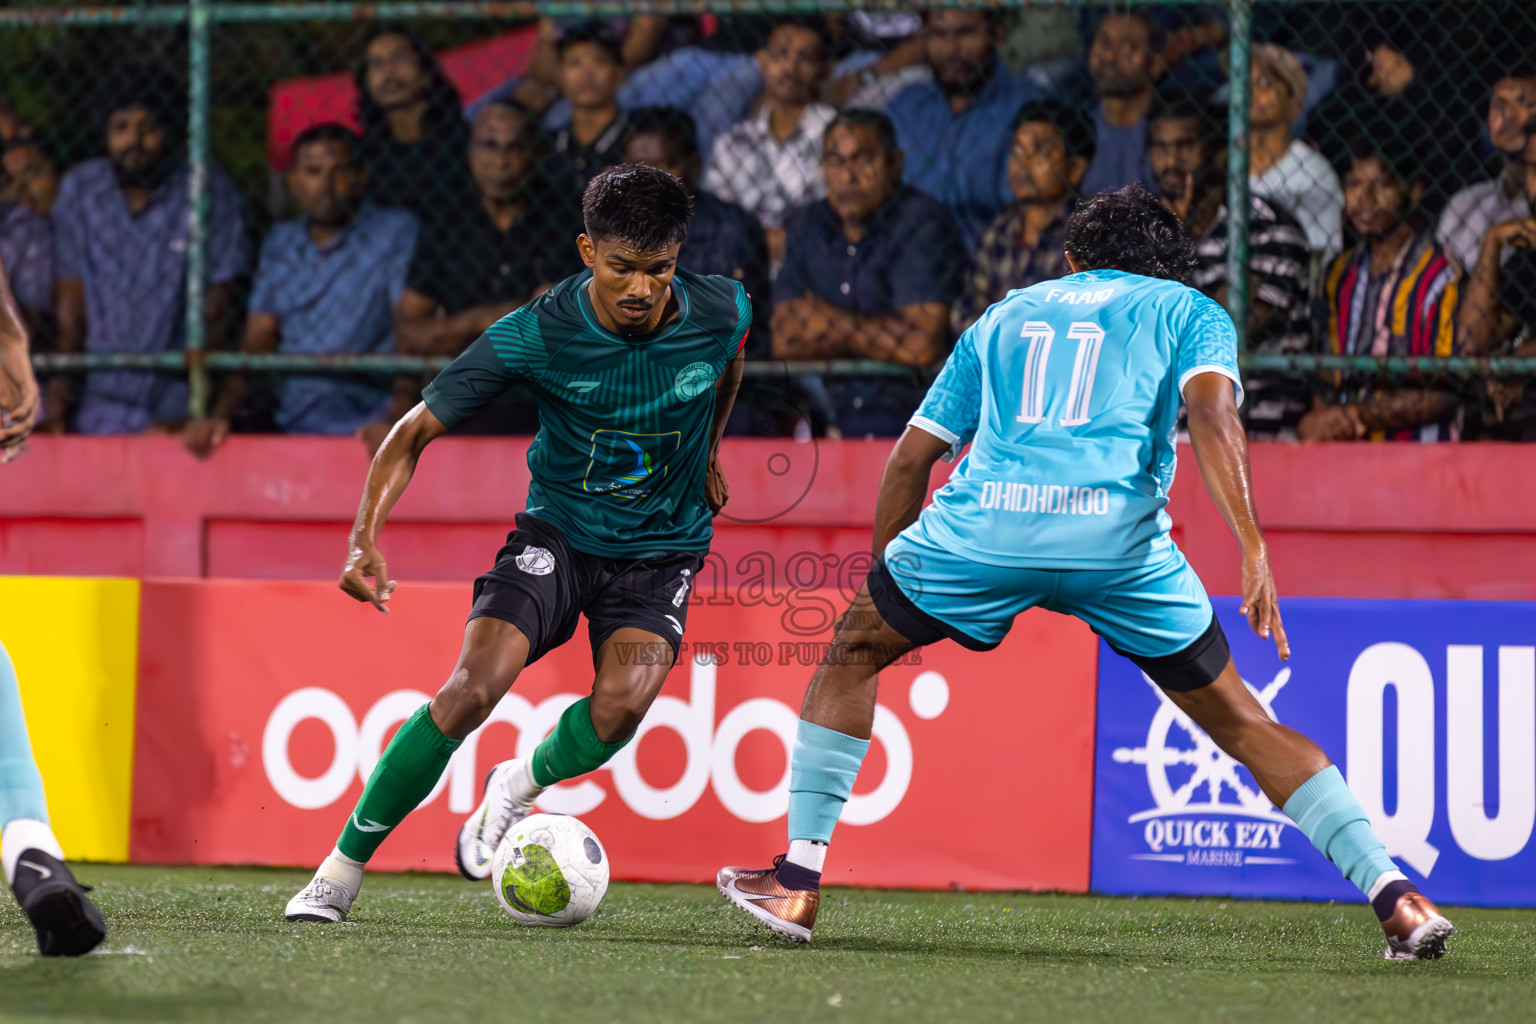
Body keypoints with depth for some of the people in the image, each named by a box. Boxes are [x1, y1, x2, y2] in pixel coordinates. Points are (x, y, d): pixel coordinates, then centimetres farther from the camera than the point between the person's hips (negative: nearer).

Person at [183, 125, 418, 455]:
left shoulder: (395, 232, 1)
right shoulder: (280, 244, 19)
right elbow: (256, 344, 15)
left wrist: (395, 421, -25)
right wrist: (221, 415, -3)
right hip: (290, 425, 5)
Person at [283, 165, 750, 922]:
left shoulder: (721, 312, -14)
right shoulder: (536, 333, -21)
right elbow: (416, 431, -14)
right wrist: (366, 539, -28)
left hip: (662, 547, 1)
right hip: (558, 529, -1)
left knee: (623, 701, -28)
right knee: (474, 687, -23)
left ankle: (520, 786, 7)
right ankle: (342, 869, -7)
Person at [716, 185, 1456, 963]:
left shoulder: (1004, 315, 32)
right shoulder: (1188, 311, 23)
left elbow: (911, 456, 28)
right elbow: (1210, 410, 1)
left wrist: (884, 578, 38)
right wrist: (1253, 551, -7)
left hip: (985, 520, 1)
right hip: (1118, 533, -1)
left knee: (854, 654, 25)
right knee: (1242, 724, 12)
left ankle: (797, 882, 18)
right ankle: (1393, 893, 4)